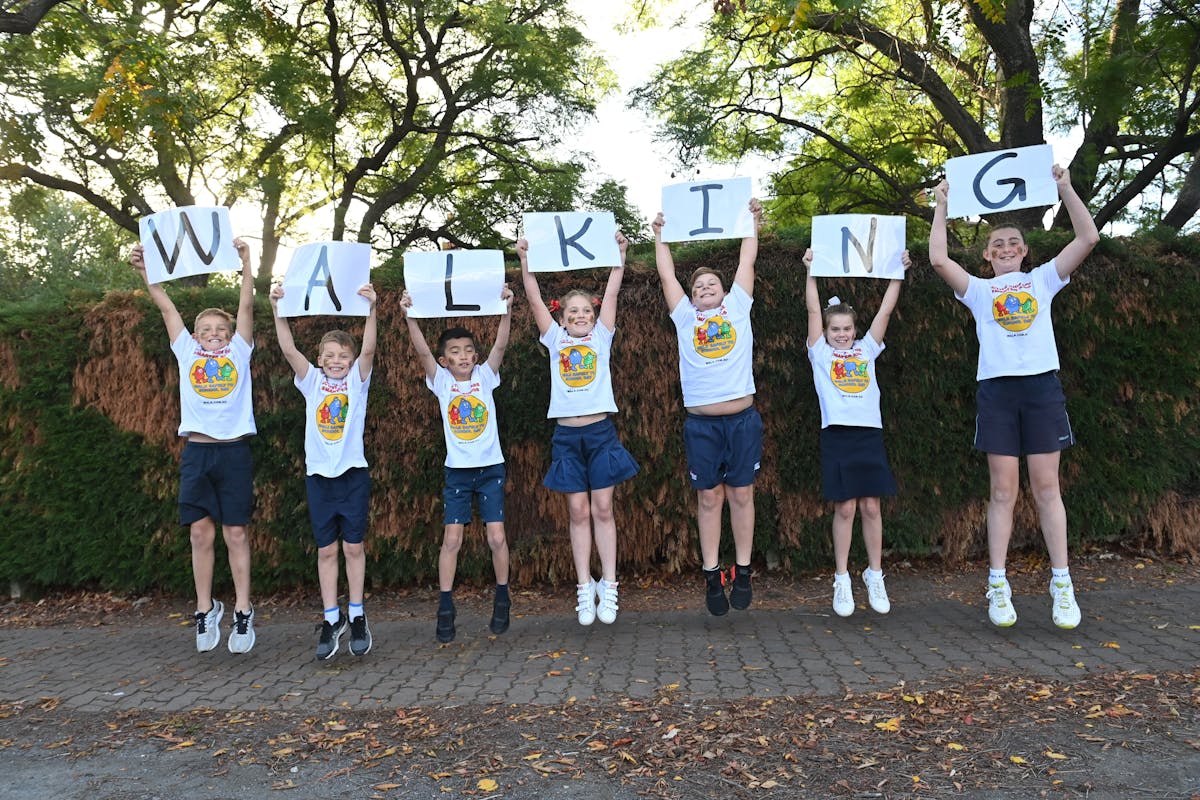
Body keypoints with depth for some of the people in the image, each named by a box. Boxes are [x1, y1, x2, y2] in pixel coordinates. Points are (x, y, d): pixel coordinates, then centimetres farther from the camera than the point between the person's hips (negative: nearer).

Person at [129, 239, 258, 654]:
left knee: (236, 533, 2)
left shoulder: (238, 352, 9)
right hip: (196, 451, 2)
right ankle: (205, 609, 15)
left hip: (234, 451, -2)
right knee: (201, 533, 3)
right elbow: (166, 307, 12)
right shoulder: (187, 353, 13)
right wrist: (145, 270, 9)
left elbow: (246, 305, 2)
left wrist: (245, 262, -5)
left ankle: (242, 612, 8)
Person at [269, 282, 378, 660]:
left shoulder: (357, 381, 3)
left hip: (353, 474, -1)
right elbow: (289, 350, -4)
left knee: (354, 546, 5)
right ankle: (332, 618, 14)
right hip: (319, 474, 2)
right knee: (326, 550, 6)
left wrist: (370, 310, -24)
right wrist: (278, 311, -15)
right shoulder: (312, 382, 7)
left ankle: (356, 615, 16)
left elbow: (368, 350, -12)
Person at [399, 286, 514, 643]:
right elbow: (422, 351, -13)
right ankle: (445, 608, 6)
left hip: (490, 469, 0)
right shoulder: (441, 382, 0)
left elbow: (500, 345, -14)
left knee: (497, 537, -1)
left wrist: (507, 308, -26)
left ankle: (502, 599, 18)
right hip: (457, 471, 0)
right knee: (451, 539, -2)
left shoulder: (485, 376, 0)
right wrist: (409, 316, -25)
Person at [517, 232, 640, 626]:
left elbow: (612, 292, 3)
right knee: (578, 512, 4)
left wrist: (619, 253, -1)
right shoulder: (555, 340, 10)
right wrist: (525, 260, 0)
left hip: (600, 433, -1)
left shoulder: (601, 338, 8)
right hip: (566, 435, 1)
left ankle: (608, 586, 8)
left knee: (602, 509, 1)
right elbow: (534, 298, 4)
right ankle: (584, 587, 12)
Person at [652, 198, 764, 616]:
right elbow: (667, 275, 17)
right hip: (701, 422, 0)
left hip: (743, 418, 0)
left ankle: (742, 572, 12)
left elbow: (746, 261, 16)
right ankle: (712, 575, 11)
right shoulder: (685, 317, 12)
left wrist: (753, 222, 23)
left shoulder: (738, 307, 11)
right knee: (708, 497, 4)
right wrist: (660, 235, 25)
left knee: (741, 494, 4)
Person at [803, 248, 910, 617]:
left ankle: (875, 577, 16)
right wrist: (810, 271, -2)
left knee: (871, 507, 4)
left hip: (869, 434, 2)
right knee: (845, 509, -1)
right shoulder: (820, 353, 9)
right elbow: (813, 309, 3)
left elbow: (886, 310, 12)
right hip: (838, 435, -2)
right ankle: (842, 581, 9)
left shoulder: (866, 350, 15)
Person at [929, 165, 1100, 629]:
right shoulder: (978, 290, 11)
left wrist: (1065, 188, 4)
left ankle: (1062, 585, 6)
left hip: (1042, 386, 1)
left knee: (1046, 488, 0)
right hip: (997, 389, 0)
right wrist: (941, 206, 4)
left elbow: (1088, 238, 6)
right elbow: (938, 259, -3)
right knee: (1003, 491, -1)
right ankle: (998, 586, 3)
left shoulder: (1043, 279, 15)